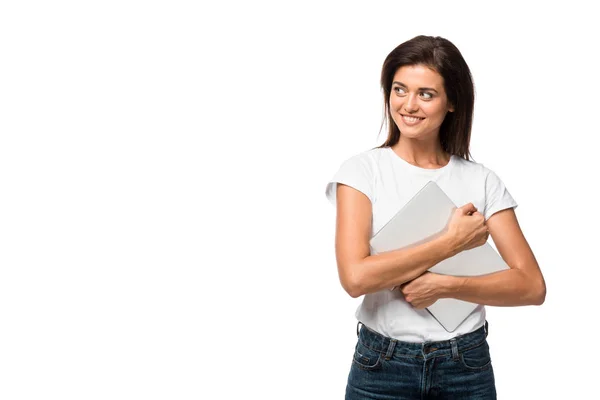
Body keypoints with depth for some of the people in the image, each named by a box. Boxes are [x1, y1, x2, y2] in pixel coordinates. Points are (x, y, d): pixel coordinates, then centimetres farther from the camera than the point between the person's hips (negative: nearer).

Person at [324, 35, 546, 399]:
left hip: (468, 367, 2)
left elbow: (532, 286, -6)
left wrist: (443, 286, -19)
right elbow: (355, 277, -19)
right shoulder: (362, 171, -6)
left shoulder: (482, 181, -1)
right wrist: (453, 241, -16)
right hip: (382, 368, -1)